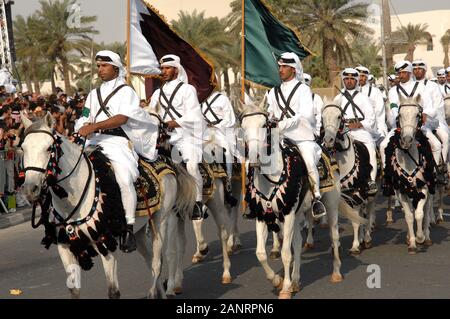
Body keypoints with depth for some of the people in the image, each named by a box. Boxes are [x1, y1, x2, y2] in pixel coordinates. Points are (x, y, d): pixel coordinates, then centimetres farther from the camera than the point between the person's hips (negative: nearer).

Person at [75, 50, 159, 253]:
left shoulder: (126, 91, 7)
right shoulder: (94, 94, 26)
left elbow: (123, 118, -9)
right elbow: (84, 120, 23)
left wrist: (94, 126, -19)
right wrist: (86, 127, -3)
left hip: (119, 141, -6)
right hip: (95, 142, 6)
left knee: (124, 179, -29)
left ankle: (128, 228, -23)